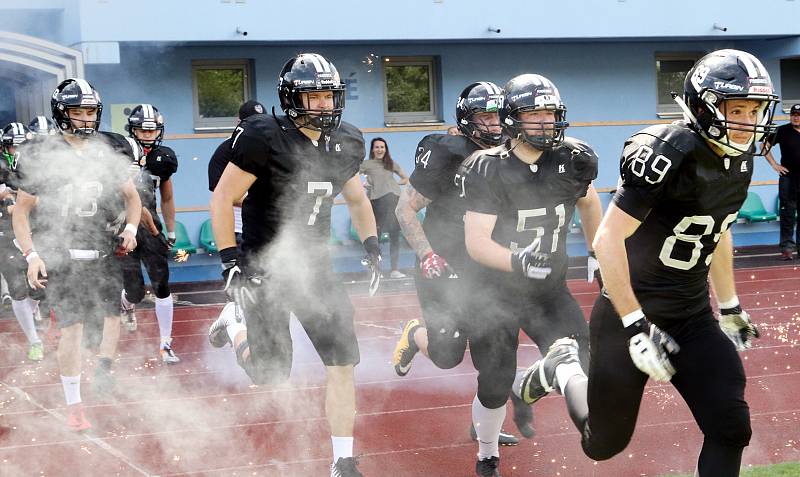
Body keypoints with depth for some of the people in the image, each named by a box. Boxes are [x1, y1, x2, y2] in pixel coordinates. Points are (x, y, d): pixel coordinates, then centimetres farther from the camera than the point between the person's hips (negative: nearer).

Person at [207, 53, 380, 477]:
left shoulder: (344, 144, 3)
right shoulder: (264, 139, -16)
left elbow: (356, 199, 21)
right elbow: (223, 199, -12)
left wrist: (370, 242, 8)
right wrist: (230, 260, -17)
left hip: (312, 266, 5)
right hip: (264, 266, -5)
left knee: (343, 364, -4)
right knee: (271, 375, 1)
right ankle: (233, 326, 35)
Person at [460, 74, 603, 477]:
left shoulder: (572, 160, -7)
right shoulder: (488, 170, -19)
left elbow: (589, 202, 16)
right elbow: (476, 242, -25)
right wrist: (516, 261, -42)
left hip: (549, 289, 4)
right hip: (495, 290, -3)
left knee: (581, 367, -11)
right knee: (495, 385, 4)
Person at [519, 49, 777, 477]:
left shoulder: (739, 160, 2)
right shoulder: (666, 153, -24)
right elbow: (608, 239, -26)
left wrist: (730, 306, 22)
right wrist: (636, 326, -28)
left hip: (693, 316, 6)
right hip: (632, 309, -6)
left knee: (730, 429, -8)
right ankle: (562, 369, 38)